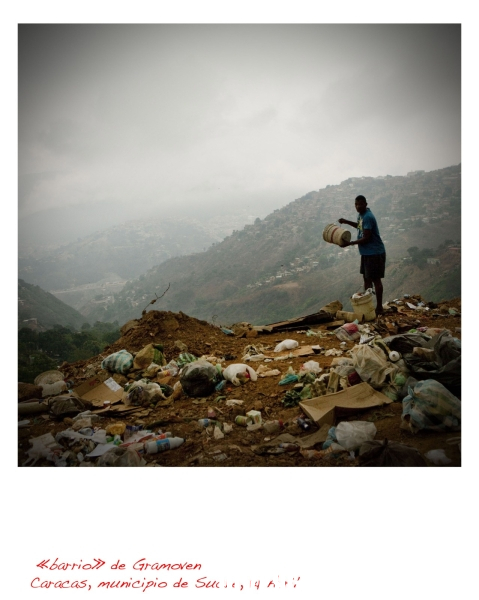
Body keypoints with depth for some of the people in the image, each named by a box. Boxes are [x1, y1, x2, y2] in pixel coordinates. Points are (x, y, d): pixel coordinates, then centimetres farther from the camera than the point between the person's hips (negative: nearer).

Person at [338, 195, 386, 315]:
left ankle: (379, 308, 5)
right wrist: (347, 222, 15)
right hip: (366, 252, 10)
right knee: (366, 278, 15)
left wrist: (350, 243, -19)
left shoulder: (368, 217, -21)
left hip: (375, 253, -10)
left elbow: (366, 238, -23)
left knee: (375, 279, -3)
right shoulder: (361, 215, 8)